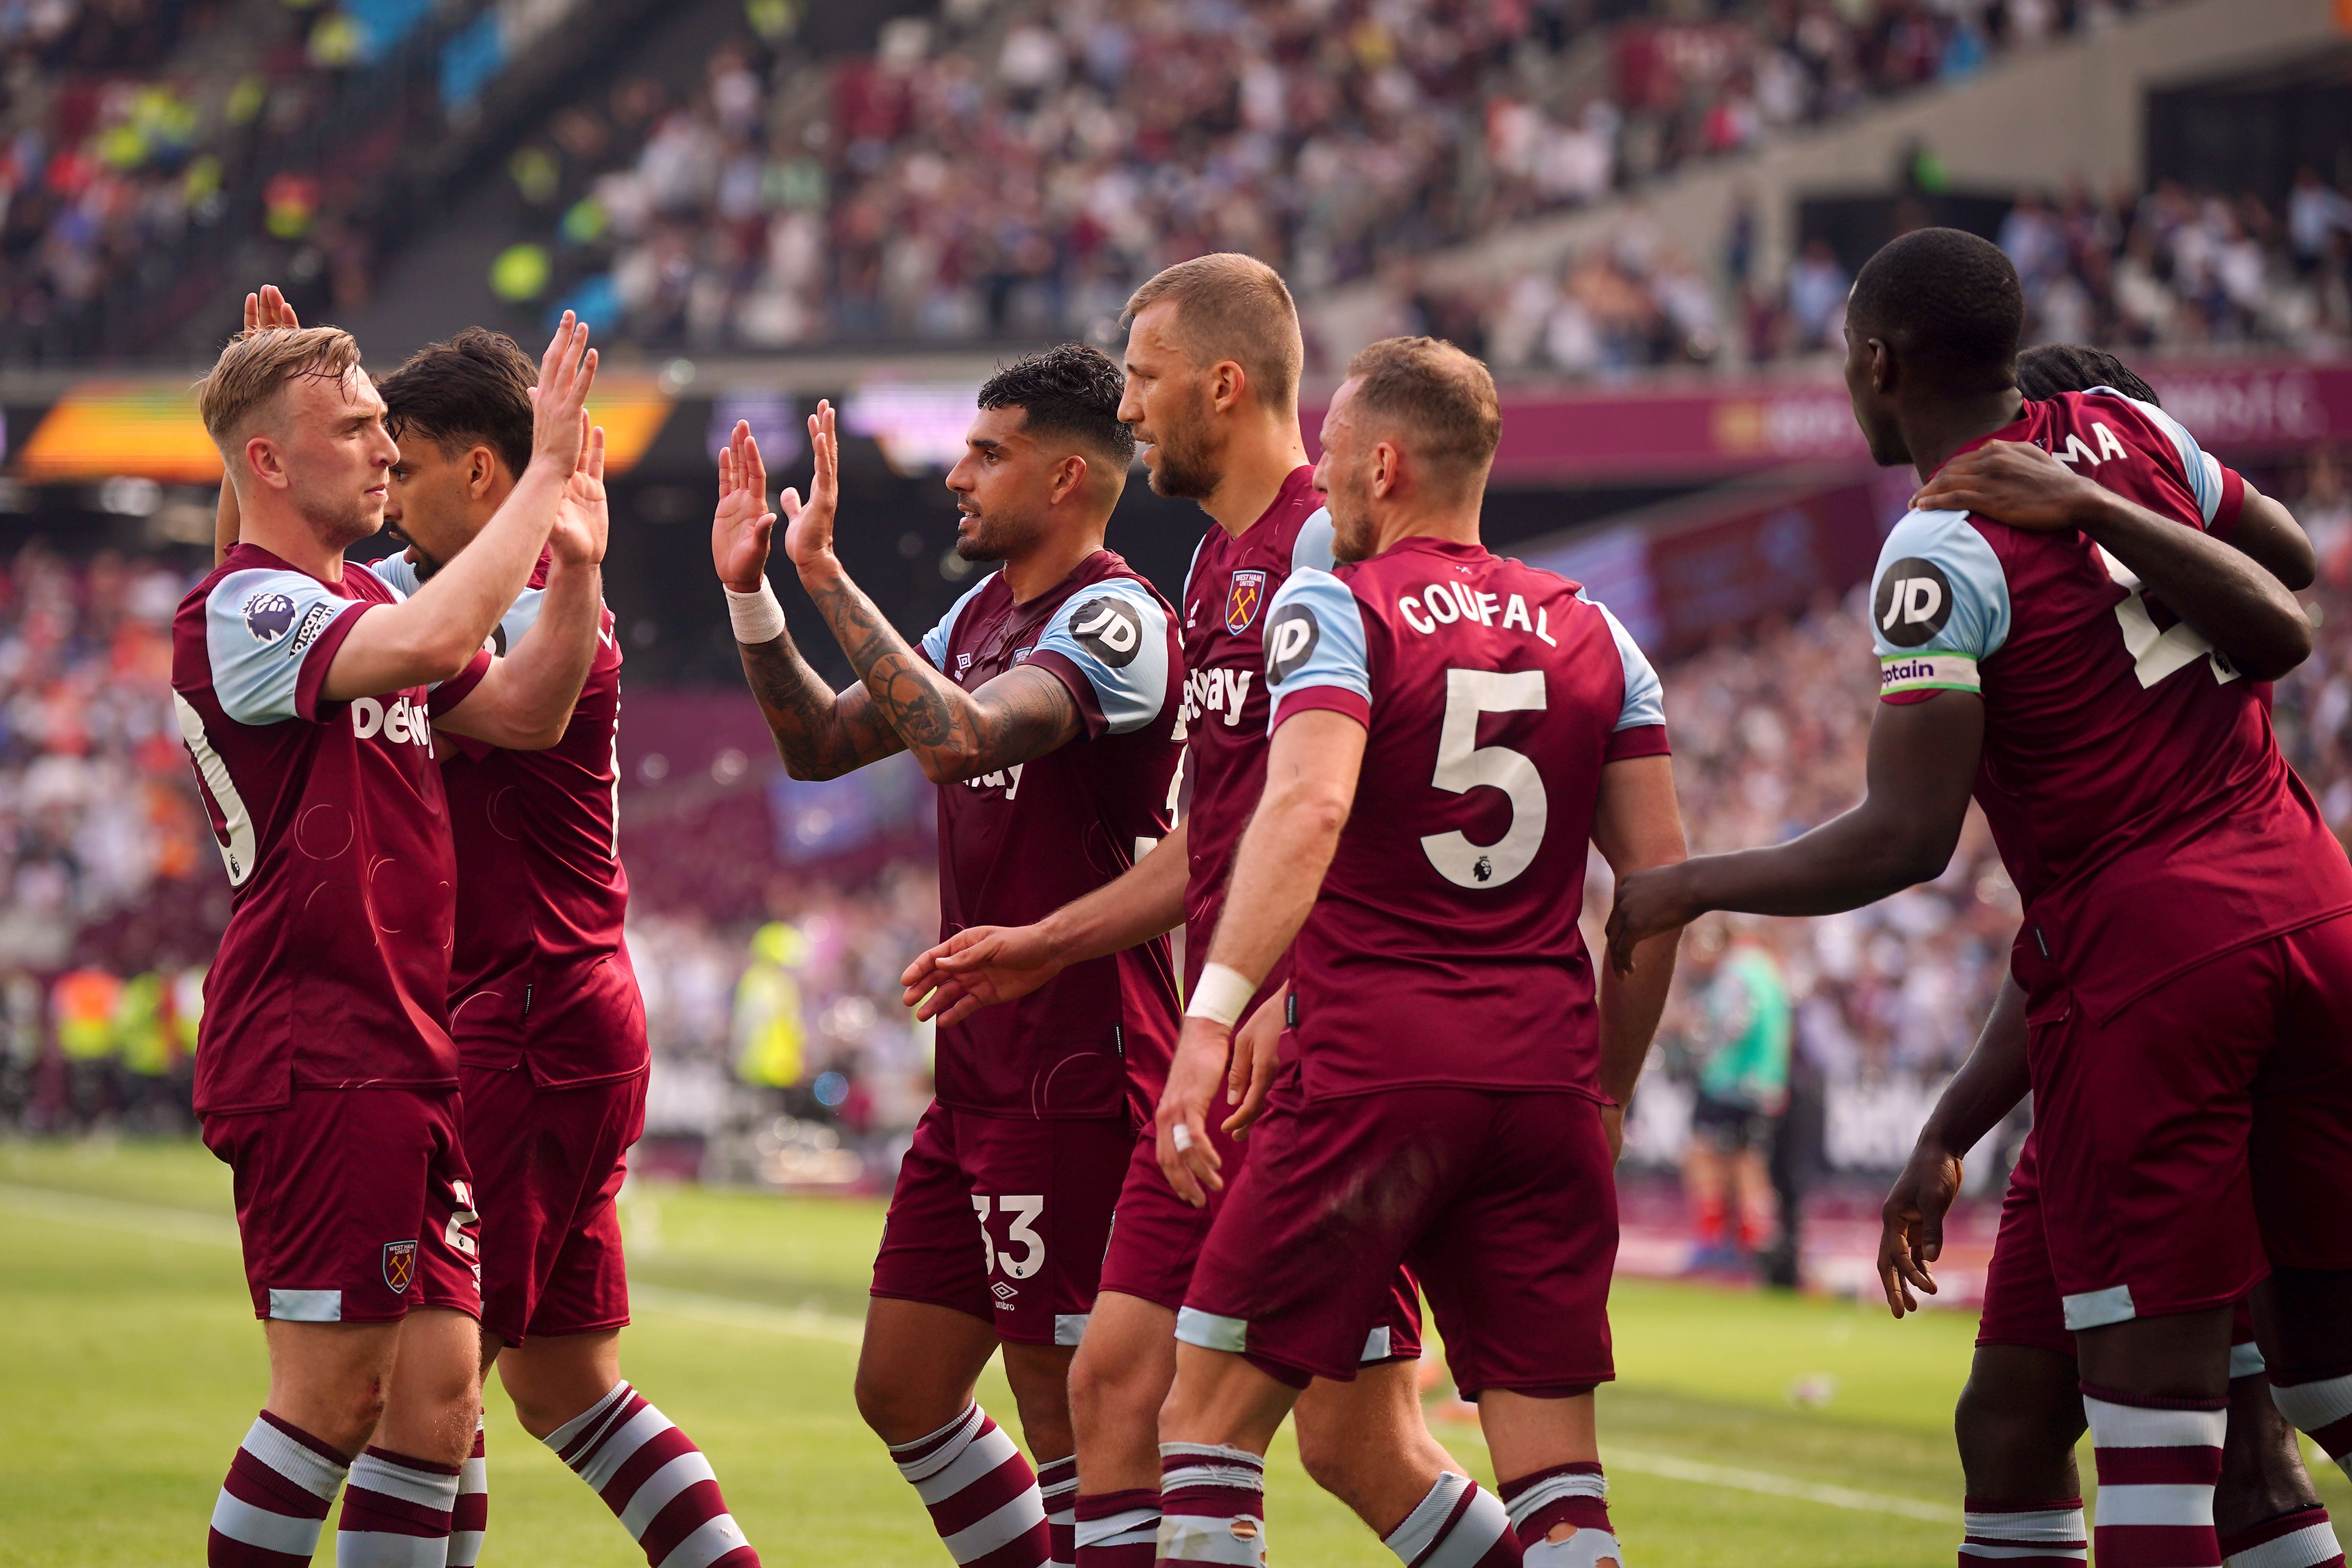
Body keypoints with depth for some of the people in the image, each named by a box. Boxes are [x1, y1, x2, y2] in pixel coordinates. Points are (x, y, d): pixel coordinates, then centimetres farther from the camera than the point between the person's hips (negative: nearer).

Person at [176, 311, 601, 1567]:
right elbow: (436, 641, -29)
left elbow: (524, 711, 19)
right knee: (334, 1396, -7)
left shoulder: (366, 603, 18)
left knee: (439, 1397, 5)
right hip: (311, 1063, -9)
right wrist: (546, 471, -21)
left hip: (404, 1061, 9)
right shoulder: (242, 611, -12)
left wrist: (575, 566, 4)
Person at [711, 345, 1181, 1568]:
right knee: (901, 1392, 12)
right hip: (977, 1082, 10)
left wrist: (825, 572, -28)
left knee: (1072, 1419, -4)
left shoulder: (1116, 620, -15)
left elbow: (963, 737, -31)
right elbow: (820, 744, 18)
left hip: (1075, 1087, -10)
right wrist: (751, 593, 5)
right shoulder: (979, 614, 14)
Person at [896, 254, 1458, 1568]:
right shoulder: (1221, 562, 19)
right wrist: (1045, 947, 26)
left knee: (1356, 1438, -7)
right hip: (1229, 1045, 10)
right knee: (1119, 1381, 7)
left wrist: (1280, 1003, -26)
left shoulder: (1329, 545, -12)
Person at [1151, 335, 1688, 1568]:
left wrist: (1212, 1018, -26)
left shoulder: (1334, 610, -1)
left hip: (1375, 1067, -5)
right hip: (1544, 1076, 5)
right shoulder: (1591, 635, 15)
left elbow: (1309, 809, -19)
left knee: (1210, 1418, 4)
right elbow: (1661, 876, 13)